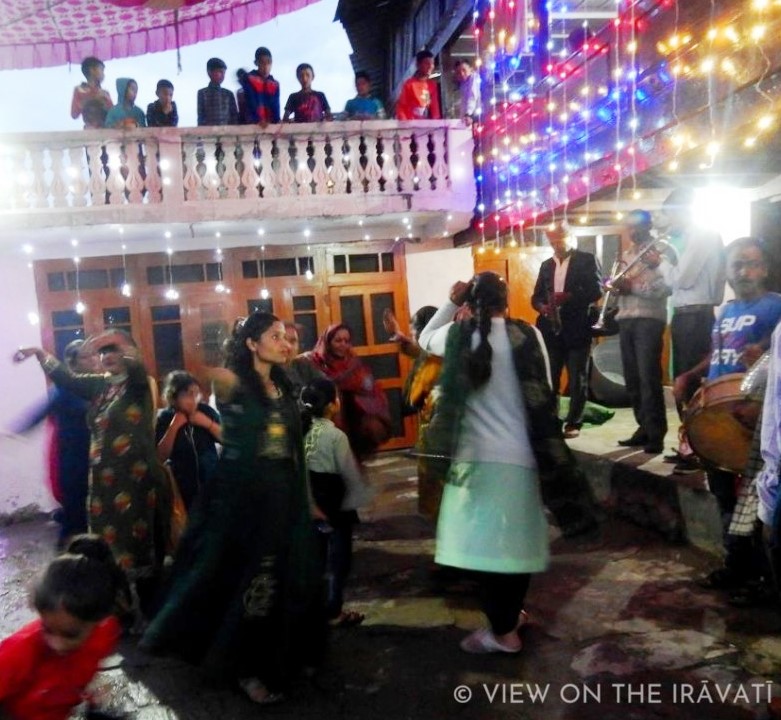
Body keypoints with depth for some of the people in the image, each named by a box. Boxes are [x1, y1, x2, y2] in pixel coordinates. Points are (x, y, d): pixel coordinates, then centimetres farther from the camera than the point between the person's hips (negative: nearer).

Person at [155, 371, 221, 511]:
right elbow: (160, 457, -14)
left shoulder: (205, 411, -3)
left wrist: (208, 424, -17)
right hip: (182, 488, -1)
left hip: (211, 482, 2)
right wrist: (174, 427, -21)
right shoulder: (164, 418, -7)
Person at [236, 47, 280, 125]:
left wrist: (276, 122, -14)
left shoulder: (275, 84, 14)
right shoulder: (249, 79, 2)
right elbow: (251, 101, -8)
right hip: (253, 123, -4)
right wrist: (258, 119, -22)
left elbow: (275, 106, 5)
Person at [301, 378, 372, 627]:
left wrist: (311, 498, 14)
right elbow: (350, 474, -14)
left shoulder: (304, 431, 0)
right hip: (336, 505, -7)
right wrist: (359, 498, 2)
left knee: (319, 556, 18)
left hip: (313, 504, 7)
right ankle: (334, 612, 11)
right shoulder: (336, 435, -19)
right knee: (338, 559, 5)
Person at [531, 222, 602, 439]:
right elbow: (536, 295, 13)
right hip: (551, 329, 4)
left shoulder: (586, 259, 1)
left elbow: (596, 290, -9)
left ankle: (573, 423, 10)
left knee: (577, 379, 1)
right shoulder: (546, 265, 17)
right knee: (548, 378, 5)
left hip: (576, 329, -4)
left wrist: (570, 296, -23)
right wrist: (542, 307, -9)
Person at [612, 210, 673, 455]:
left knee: (649, 378, -10)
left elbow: (667, 287, -15)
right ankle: (644, 428, 16)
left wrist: (633, 287, -20)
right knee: (632, 379, 7)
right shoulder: (626, 255, 20)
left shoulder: (660, 252, -2)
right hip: (626, 320, 7)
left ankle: (656, 434, -6)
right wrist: (617, 286, -4)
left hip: (649, 320, -7)